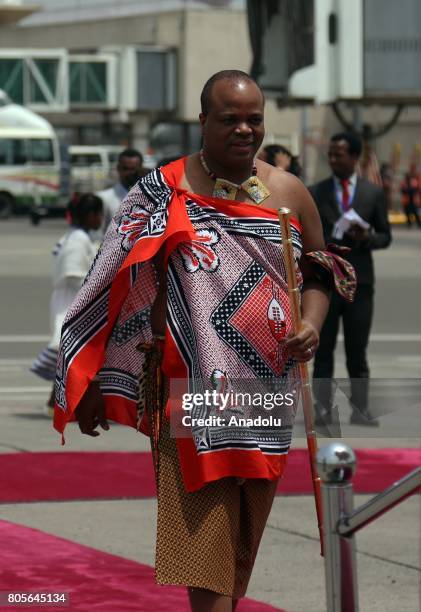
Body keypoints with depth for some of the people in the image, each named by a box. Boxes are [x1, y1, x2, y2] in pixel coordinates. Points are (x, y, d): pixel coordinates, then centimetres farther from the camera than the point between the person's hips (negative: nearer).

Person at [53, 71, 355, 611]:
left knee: (243, 538, 11)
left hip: (267, 388, 4)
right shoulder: (162, 192, -1)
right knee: (205, 535, -11)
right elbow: (124, 288, 1)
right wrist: (93, 383, -2)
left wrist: (311, 324, -6)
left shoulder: (289, 194, 8)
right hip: (193, 391, -4)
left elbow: (316, 277, 17)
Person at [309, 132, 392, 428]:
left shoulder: (374, 193, 5)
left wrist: (367, 238, -14)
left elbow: (385, 236, 8)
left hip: (360, 281, 0)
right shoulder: (315, 193, 4)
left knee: (357, 351, 3)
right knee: (323, 351, 2)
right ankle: (322, 410, 3)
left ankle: (360, 410, 8)